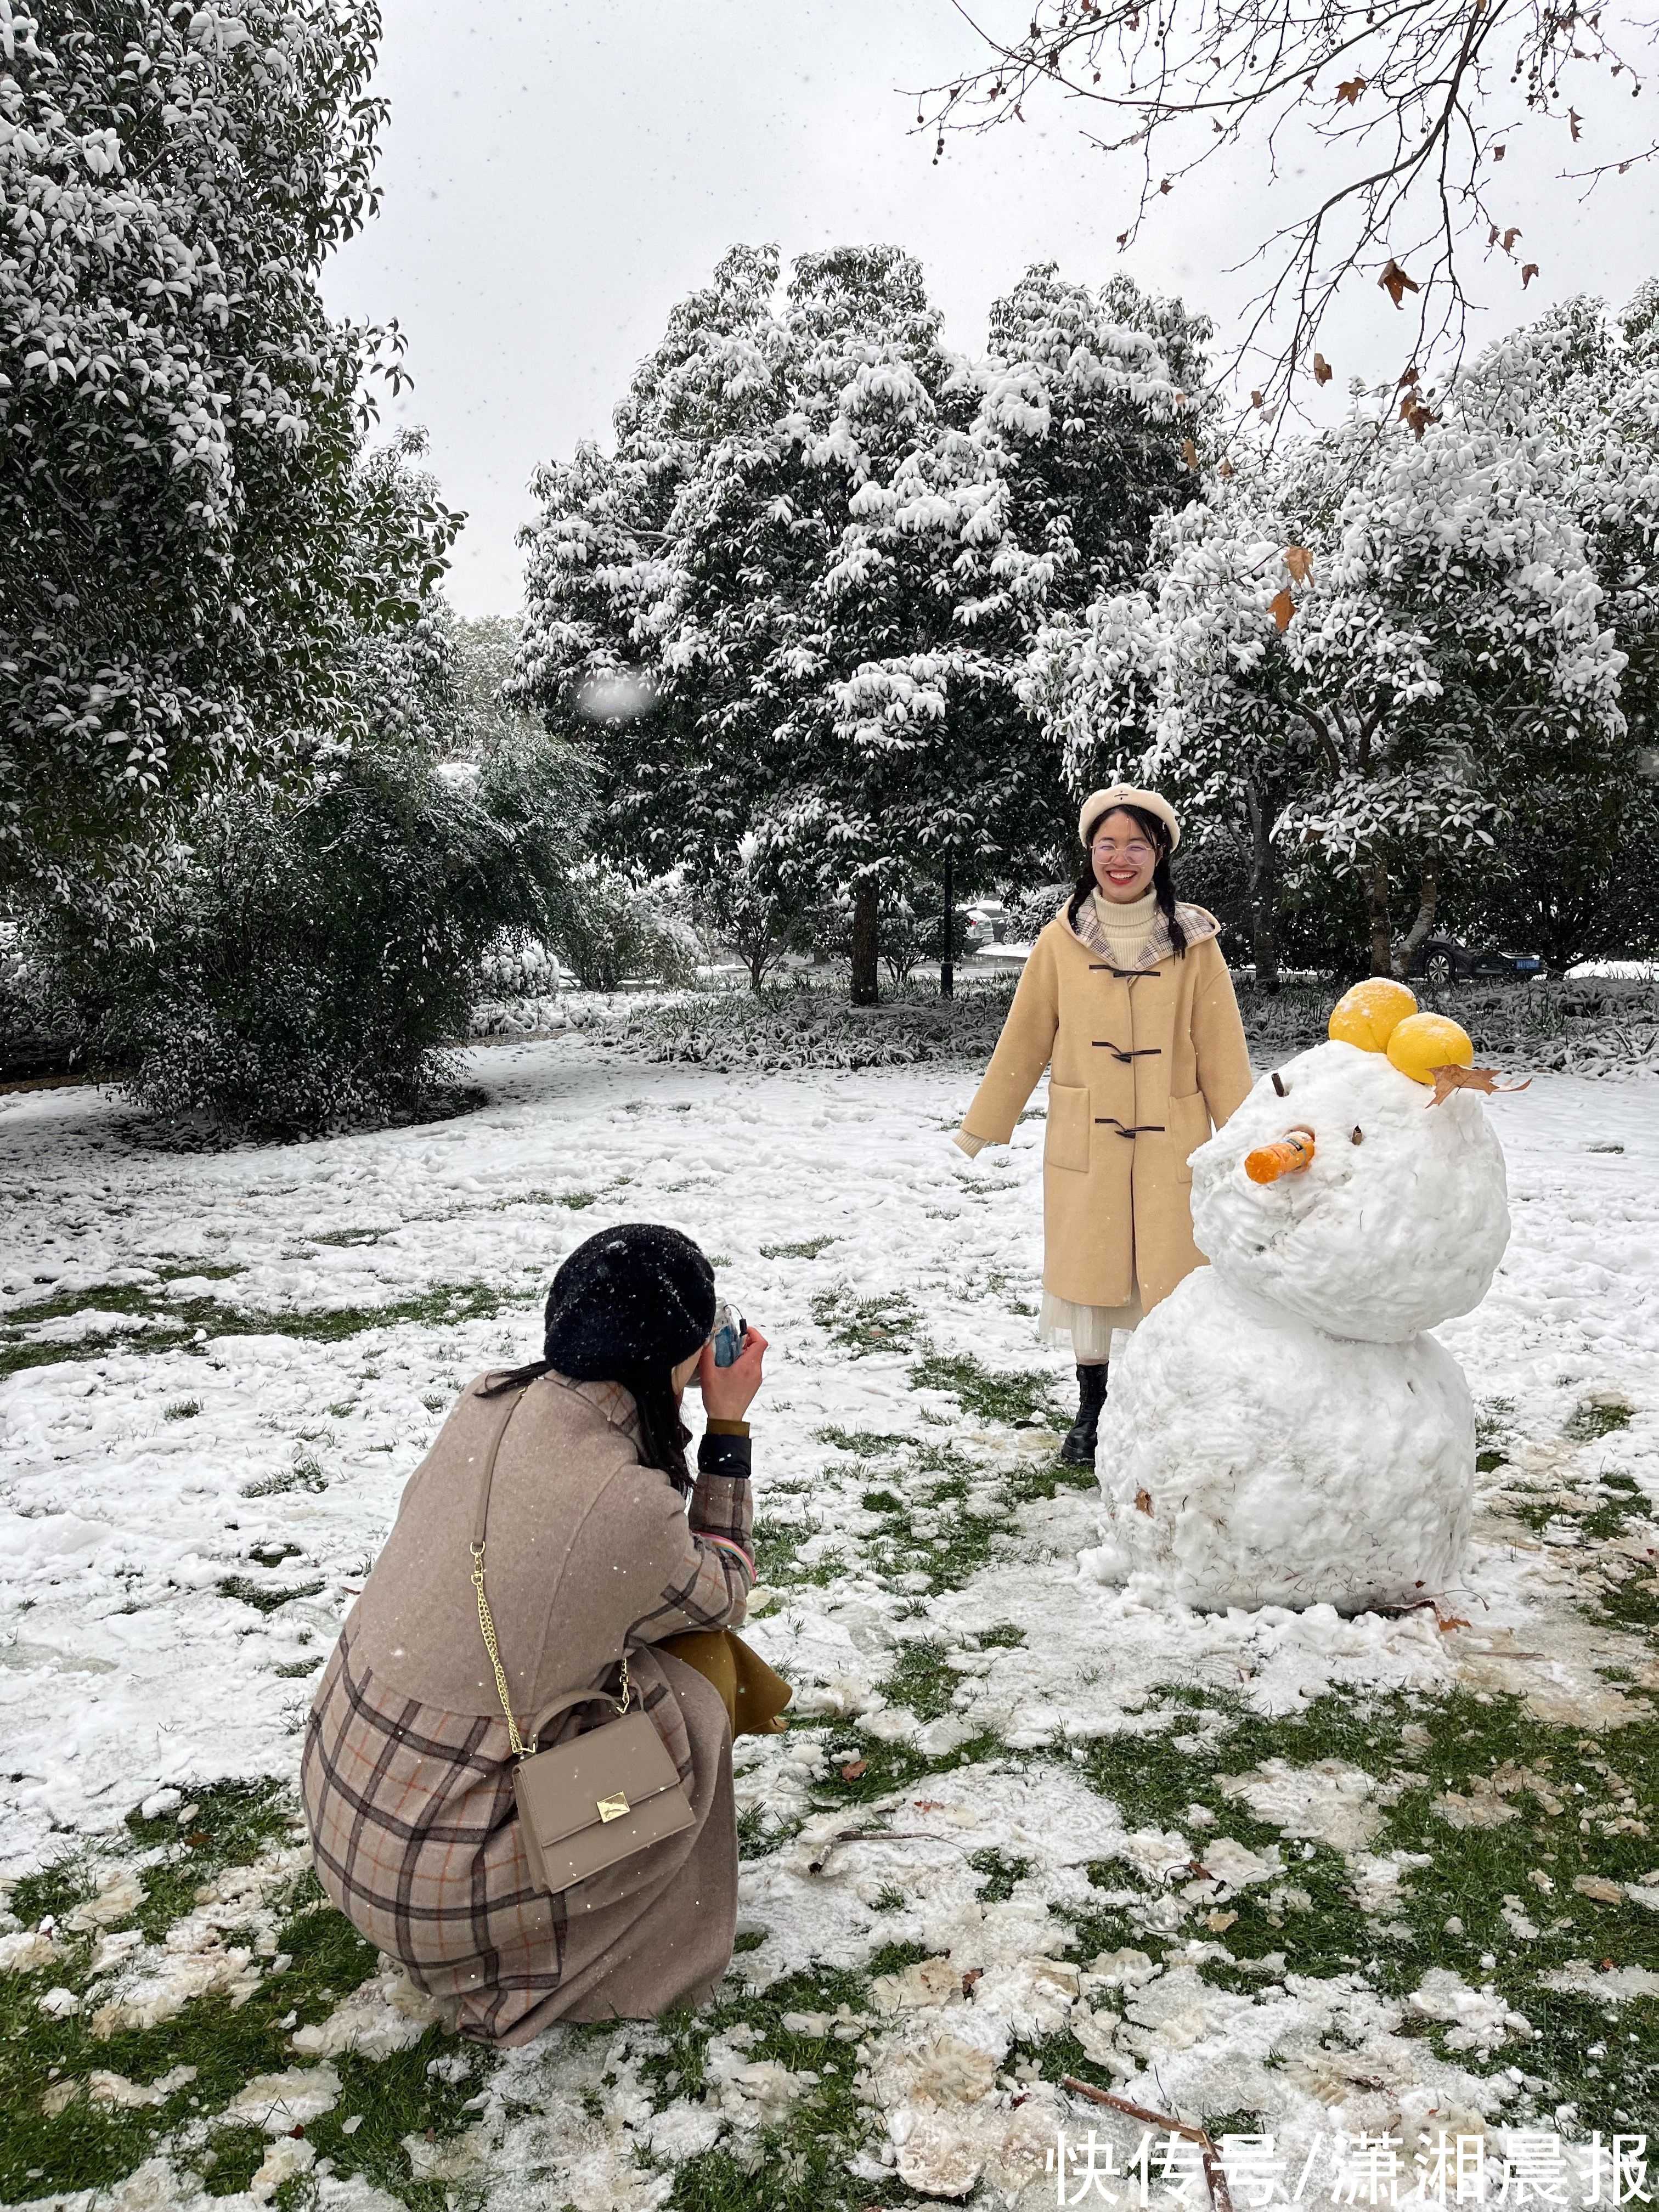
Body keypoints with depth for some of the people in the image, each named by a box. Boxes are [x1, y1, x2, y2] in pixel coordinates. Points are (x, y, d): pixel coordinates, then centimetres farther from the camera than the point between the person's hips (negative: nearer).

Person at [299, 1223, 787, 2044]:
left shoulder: (486, 1402, -8)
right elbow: (720, 1596, -4)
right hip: (432, 1882, -7)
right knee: (694, 1669, 3)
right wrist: (729, 1430, -2)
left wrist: (694, 1420, 5)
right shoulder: (630, 1507, -27)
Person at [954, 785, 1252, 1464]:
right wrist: (981, 1127, 9)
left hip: (1170, 1145, -1)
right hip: (1084, 1143, 1)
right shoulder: (1062, 940, -1)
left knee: (1170, 1277, 2)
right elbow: (1023, 1042, 5)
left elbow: (1222, 1052, -1)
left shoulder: (1192, 941, -3)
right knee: (1089, 1273, 9)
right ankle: (1090, 1413, 26)